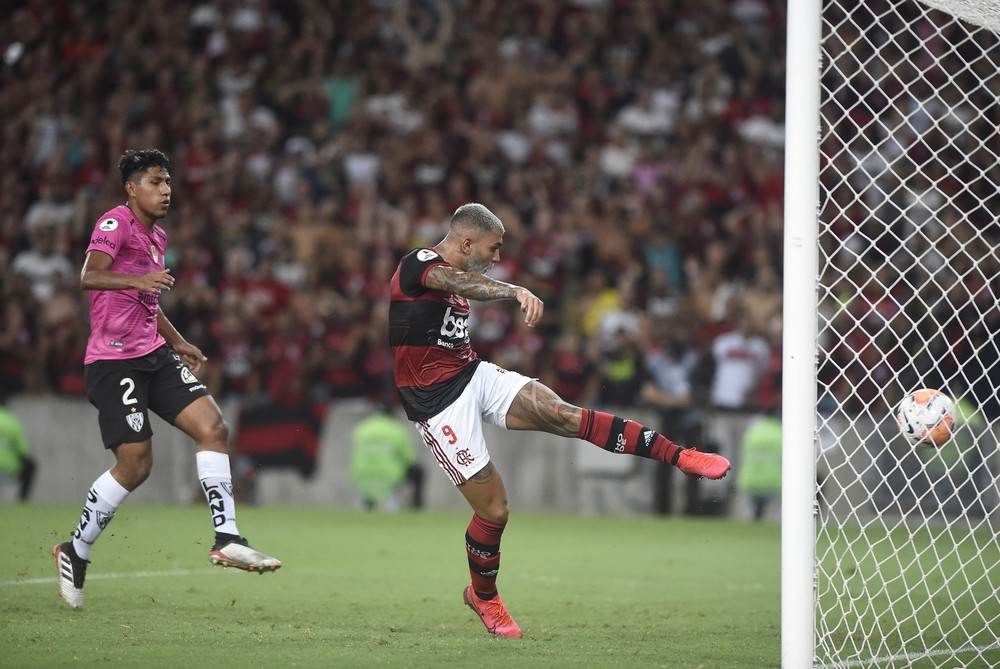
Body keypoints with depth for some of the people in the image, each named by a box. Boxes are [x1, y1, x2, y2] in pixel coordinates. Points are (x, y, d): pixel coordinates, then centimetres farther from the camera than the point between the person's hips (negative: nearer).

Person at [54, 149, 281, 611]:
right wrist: (136, 280, -44)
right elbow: (89, 277, -28)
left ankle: (226, 538, -6)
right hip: (114, 361, -8)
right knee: (135, 465, -9)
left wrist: (178, 343, 28)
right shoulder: (116, 222, -10)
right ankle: (75, 552, 9)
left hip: (153, 355, 8)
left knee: (213, 427, -7)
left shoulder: (157, 238, 17)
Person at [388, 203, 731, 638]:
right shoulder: (419, 263, -16)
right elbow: (457, 283, -39)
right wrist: (516, 291, -56)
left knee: (566, 416, -14)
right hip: (438, 402, -8)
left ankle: (680, 456, -17)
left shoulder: (452, 273, 15)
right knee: (493, 509, -6)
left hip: (473, 375, 8)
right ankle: (483, 597, 20)